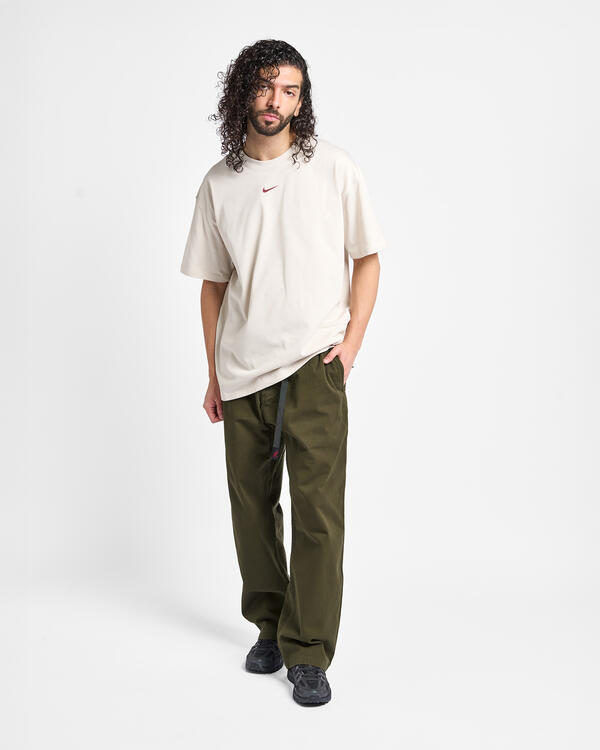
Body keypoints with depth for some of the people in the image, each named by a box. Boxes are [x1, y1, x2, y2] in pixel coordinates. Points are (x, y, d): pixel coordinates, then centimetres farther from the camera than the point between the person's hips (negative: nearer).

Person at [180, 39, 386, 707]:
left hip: (313, 365, -3)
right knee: (252, 506, 10)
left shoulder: (335, 168, 3)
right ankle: (270, 626, 28)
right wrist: (213, 374, 11)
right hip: (242, 373, 3)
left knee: (317, 511, -7)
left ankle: (308, 654, 3)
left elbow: (367, 258, 7)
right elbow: (213, 284, 14)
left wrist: (352, 339, -4)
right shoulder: (218, 184, 10)